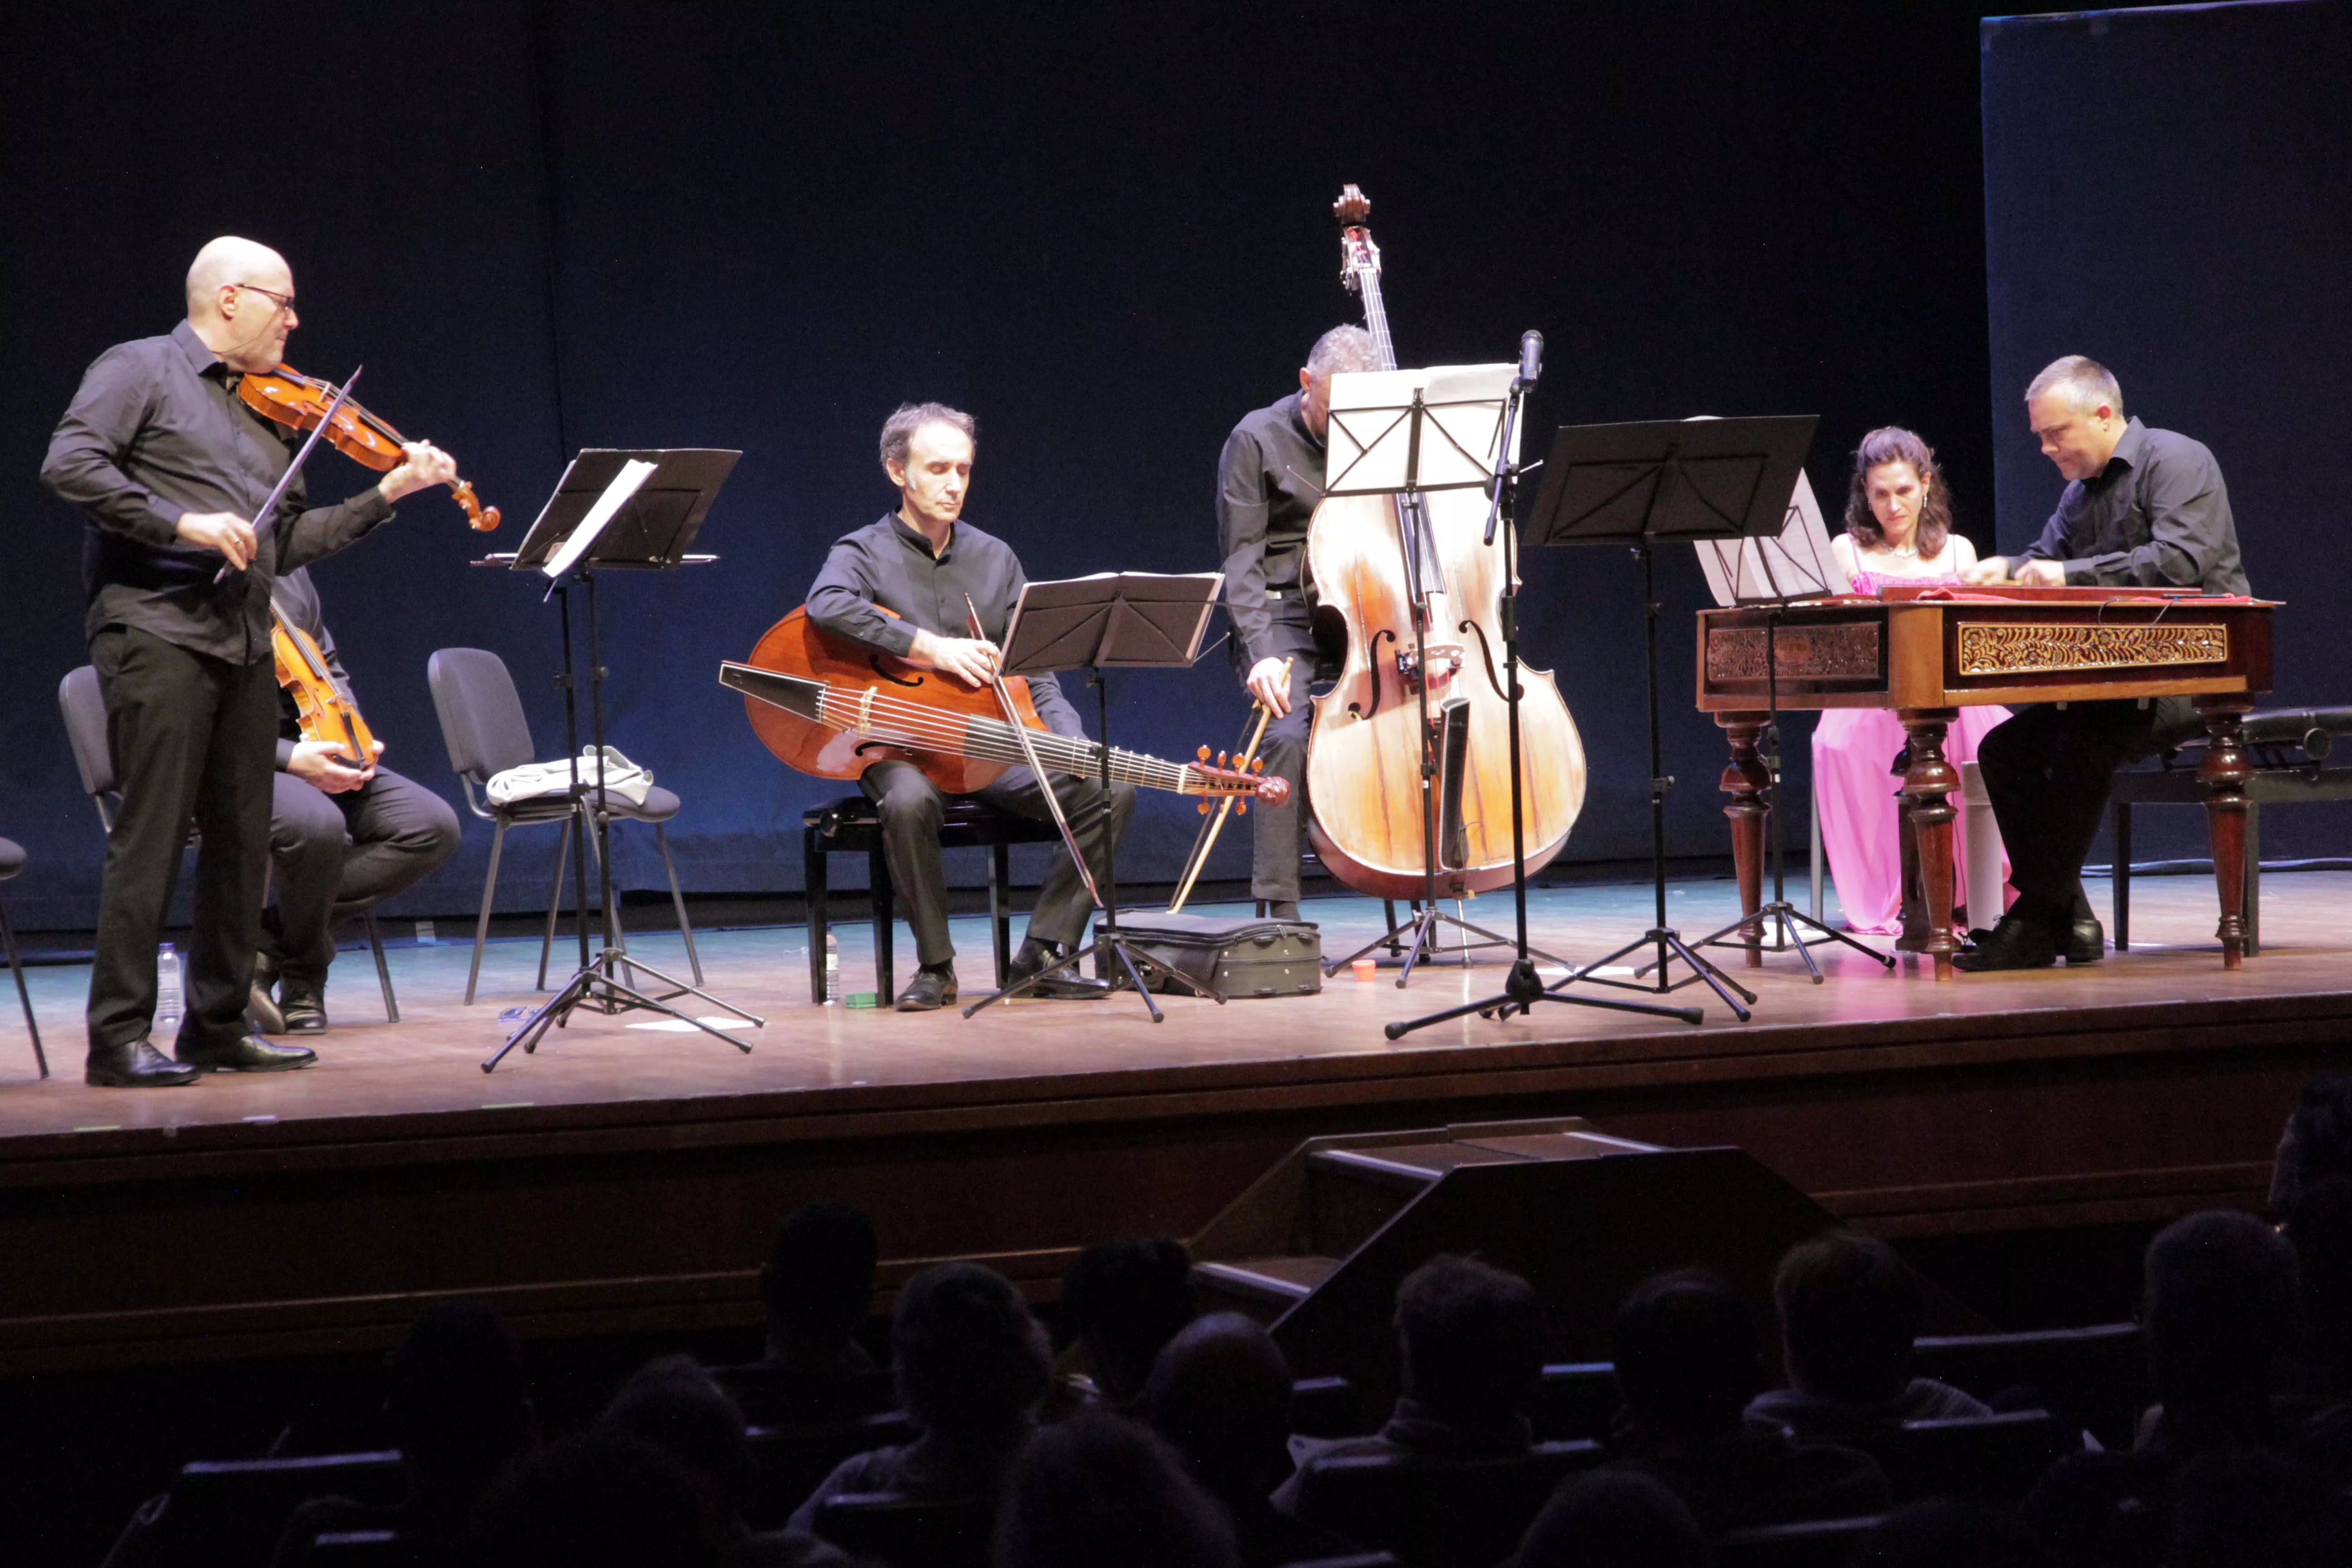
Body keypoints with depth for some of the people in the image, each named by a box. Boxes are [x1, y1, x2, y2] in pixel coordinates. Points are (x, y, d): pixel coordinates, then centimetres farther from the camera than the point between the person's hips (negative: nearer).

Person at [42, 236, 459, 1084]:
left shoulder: (266, 411, 22)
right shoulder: (141, 370, 1)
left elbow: (287, 541, 19)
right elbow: (69, 465, -13)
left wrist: (389, 492, 11)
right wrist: (183, 522, -20)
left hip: (244, 645, 8)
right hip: (157, 633, -8)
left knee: (241, 841, 9)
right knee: (152, 835, -9)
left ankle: (217, 1027, 17)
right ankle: (119, 1036, -7)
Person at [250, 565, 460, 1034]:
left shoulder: (288, 570, 13)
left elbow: (328, 666, 23)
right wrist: (288, 758, -26)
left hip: (307, 751, 8)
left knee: (433, 828, -11)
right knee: (317, 823, -38)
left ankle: (273, 941, -10)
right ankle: (303, 978, -9)